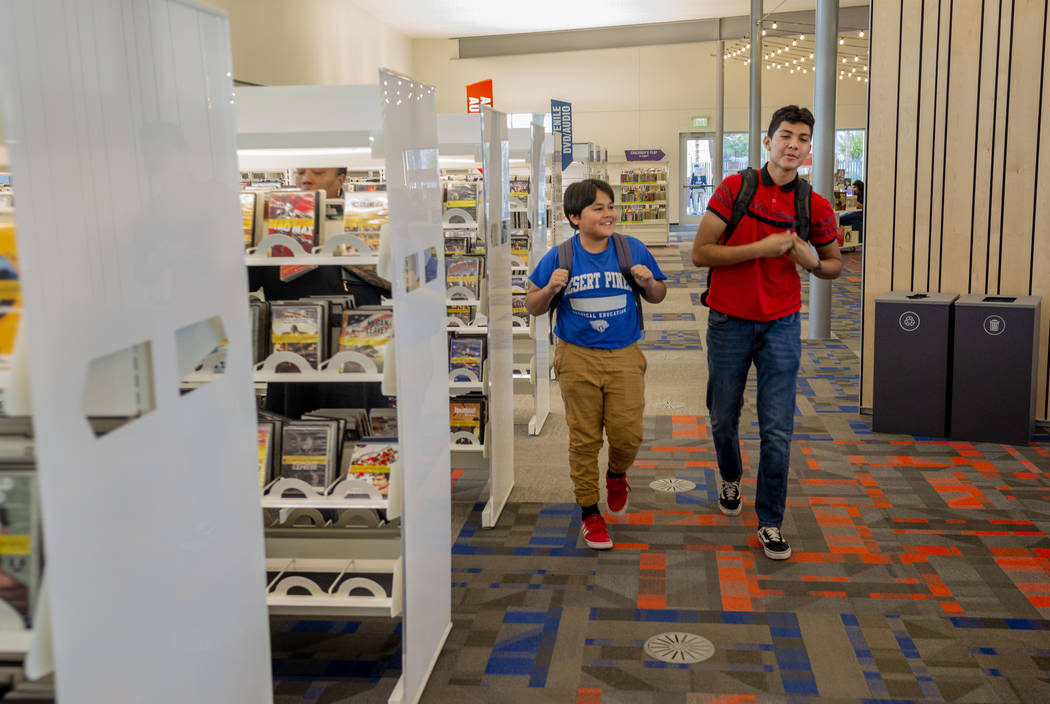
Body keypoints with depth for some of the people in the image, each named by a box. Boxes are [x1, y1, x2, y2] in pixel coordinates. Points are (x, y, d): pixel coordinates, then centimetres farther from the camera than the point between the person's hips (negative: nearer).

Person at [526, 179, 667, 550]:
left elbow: (658, 296, 10)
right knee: (584, 439, 5)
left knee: (628, 434, -4)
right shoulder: (560, 256, -4)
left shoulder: (633, 249, 0)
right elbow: (533, 306, 2)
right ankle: (589, 512, 22)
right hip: (578, 357, -1)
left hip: (624, 356, 1)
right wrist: (551, 288, -18)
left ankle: (616, 475, 31)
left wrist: (648, 283, -12)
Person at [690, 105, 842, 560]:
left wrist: (813, 262, -9)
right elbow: (700, 253, -11)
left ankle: (770, 522, 13)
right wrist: (763, 248, -19)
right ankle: (730, 479, 45)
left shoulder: (815, 207, 0)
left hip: (781, 325, 1)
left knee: (777, 431, -2)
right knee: (724, 419, 14)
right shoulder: (734, 188, -5)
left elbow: (835, 263, 14)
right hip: (729, 322, 0)